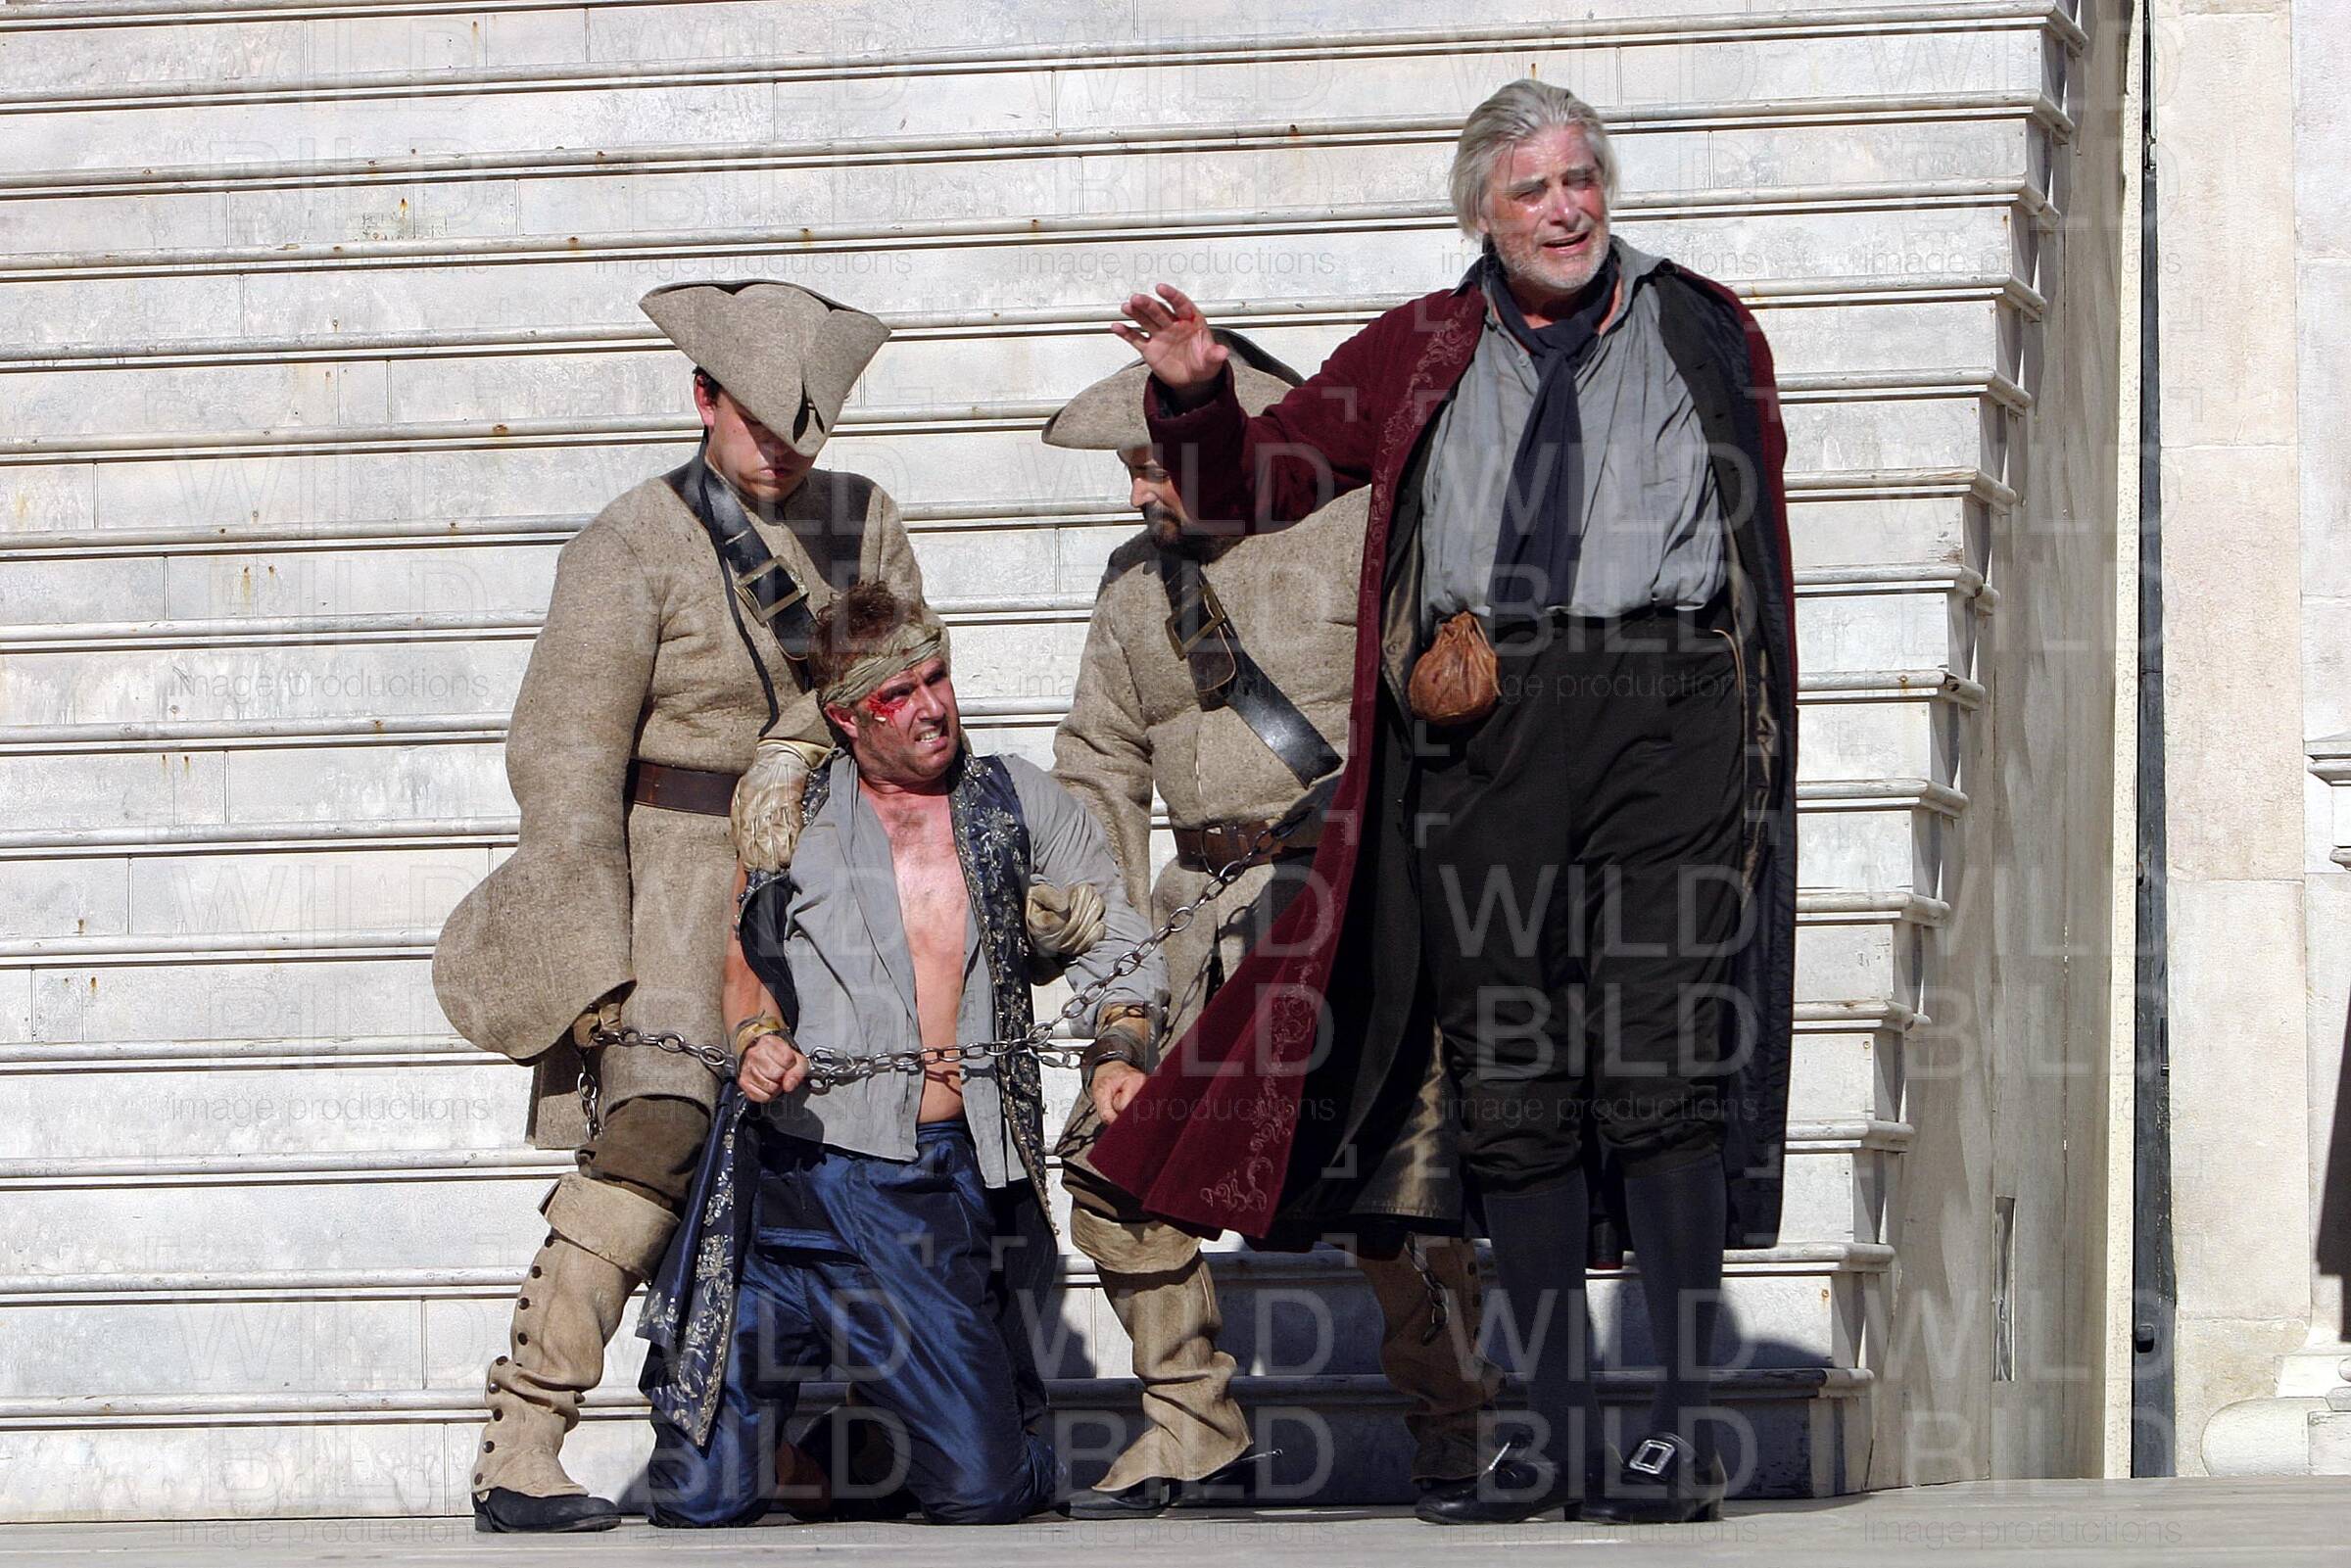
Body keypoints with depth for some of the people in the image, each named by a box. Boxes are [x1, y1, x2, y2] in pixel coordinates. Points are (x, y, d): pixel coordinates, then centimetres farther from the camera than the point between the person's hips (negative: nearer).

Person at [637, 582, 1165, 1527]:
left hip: (942, 1194, 0)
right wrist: (757, 1036, -1)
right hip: (796, 1170, 0)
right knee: (701, 1503, -6)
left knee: (985, 1496, -11)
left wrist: (1123, 1050, 2)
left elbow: (1120, 951, 19)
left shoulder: (1020, 805, 11)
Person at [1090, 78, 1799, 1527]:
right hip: (1478, 725, 2)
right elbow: (1242, 487, 21)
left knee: (1660, 1066, -10)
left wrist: (1752, 735, 7)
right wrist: (1193, 393, 1)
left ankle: (1685, 1431, -8)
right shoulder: (1421, 357, 18)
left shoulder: (1706, 335, 15)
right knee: (1511, 1089, 1)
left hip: (1661, 705, -2)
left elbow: (1759, 544, 15)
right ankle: (1560, 1440, 6)